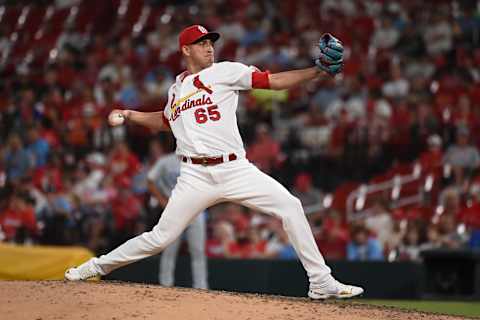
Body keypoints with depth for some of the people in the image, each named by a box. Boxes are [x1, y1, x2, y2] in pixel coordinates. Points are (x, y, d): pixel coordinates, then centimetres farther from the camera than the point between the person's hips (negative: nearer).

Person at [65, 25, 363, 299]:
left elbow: (274, 81, -3)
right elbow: (165, 120, 36)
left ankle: (321, 282, -9)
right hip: (196, 175, 1)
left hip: (235, 170, -1)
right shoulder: (177, 88, 16)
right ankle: (99, 266, 18)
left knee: (290, 207, -16)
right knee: (160, 238, -2)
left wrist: (318, 70, -14)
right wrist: (129, 115, 23)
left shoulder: (226, 72, 5)